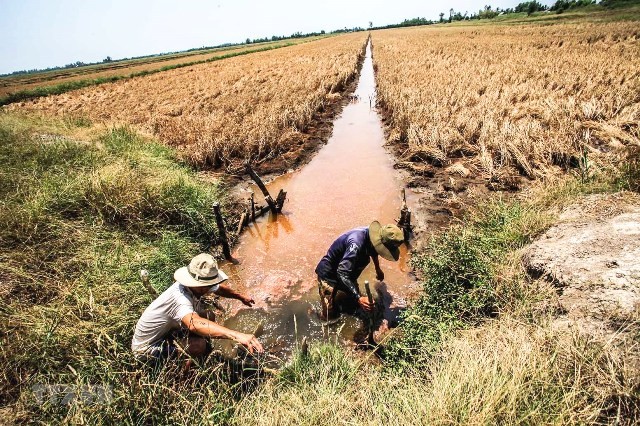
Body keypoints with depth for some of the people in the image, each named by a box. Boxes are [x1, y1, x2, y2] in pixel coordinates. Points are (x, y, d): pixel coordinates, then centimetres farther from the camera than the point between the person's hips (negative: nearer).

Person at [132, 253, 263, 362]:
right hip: (146, 348, -9)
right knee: (198, 345, -29)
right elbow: (194, 323, -58)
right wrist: (237, 335, -67)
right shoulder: (179, 298, -37)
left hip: (165, 331, 9)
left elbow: (219, 288, 12)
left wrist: (240, 297, 22)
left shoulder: (198, 286, -11)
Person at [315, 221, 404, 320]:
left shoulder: (371, 234, -12)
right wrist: (358, 298, -50)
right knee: (330, 317, -7)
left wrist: (378, 270, 29)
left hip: (347, 272, 8)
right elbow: (342, 274, -44)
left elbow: (373, 251, 15)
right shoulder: (356, 244, -40)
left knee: (355, 303, 18)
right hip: (329, 274, -8)